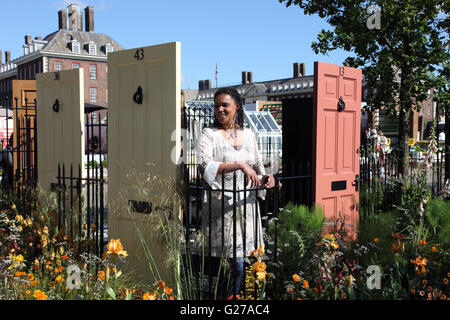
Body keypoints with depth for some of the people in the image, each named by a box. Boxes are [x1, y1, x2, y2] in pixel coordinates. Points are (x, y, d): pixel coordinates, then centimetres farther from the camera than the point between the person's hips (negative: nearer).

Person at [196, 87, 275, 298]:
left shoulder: (248, 135, 13)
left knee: (245, 259, 5)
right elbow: (205, 166, -18)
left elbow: (257, 165, 21)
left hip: (246, 204, 4)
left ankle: (235, 294, 22)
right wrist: (239, 165, -25)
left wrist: (264, 178, -1)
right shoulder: (209, 135, -2)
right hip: (220, 206, -4)